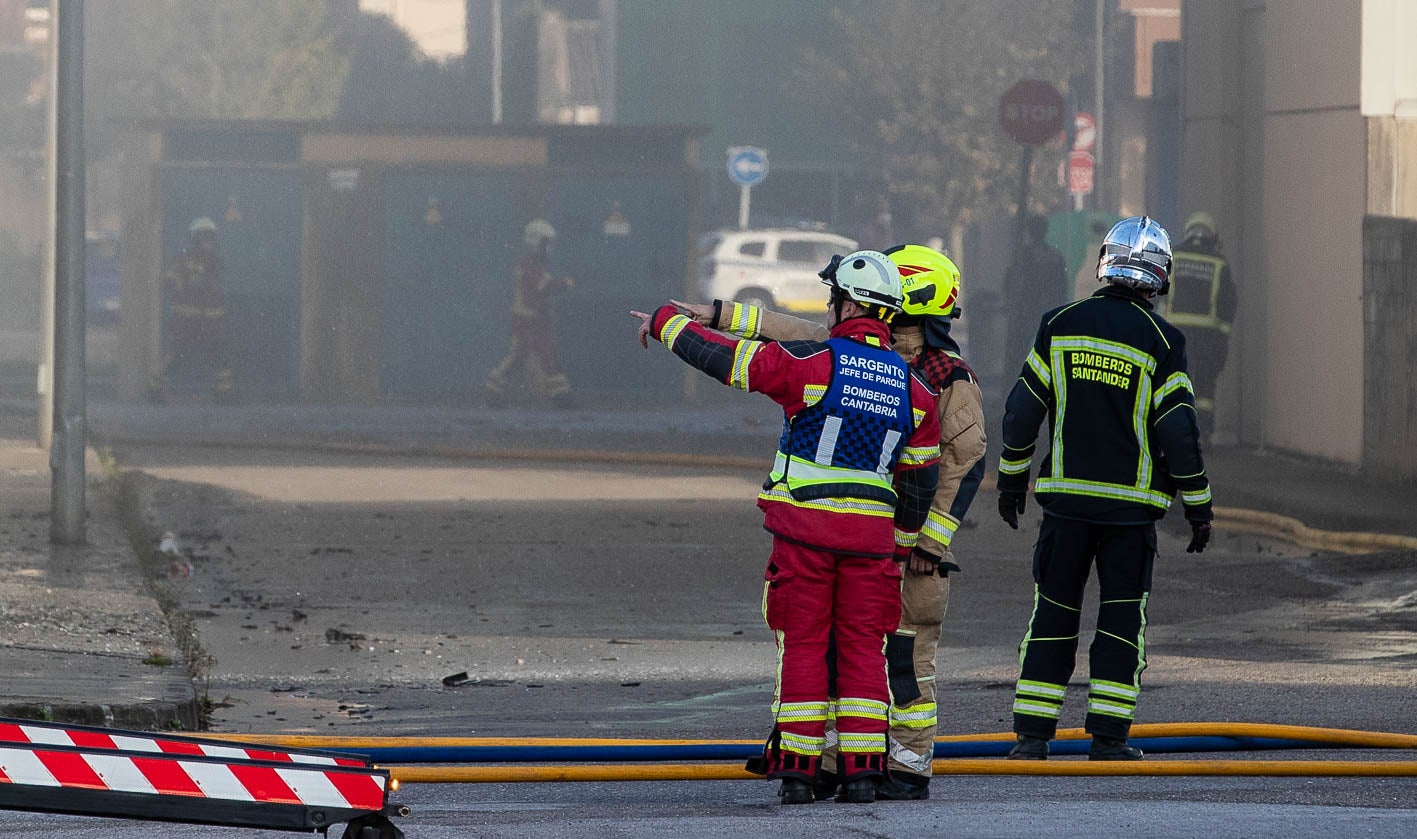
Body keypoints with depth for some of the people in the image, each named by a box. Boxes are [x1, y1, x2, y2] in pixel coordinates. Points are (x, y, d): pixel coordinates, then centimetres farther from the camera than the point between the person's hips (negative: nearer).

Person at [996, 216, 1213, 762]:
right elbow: (1178, 430, -7)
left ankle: (1032, 733, 5)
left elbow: (1022, 410, 4)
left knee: (1053, 613, 8)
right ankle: (1108, 736, 2)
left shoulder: (1059, 327, 1)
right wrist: (1198, 507, 2)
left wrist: (1012, 478, 17)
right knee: (1122, 617, 6)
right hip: (1132, 504, -2)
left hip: (1065, 497, 2)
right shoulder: (1161, 342, -7)